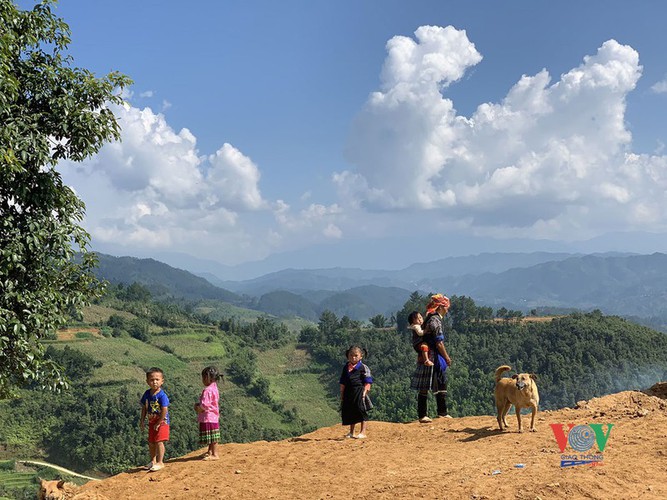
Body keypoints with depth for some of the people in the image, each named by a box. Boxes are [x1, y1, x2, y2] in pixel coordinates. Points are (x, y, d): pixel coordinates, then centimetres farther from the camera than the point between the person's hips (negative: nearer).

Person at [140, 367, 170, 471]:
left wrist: (158, 423, -19)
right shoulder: (147, 394, 0)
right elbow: (144, 407, 11)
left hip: (162, 422, -7)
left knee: (159, 442, -9)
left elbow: (164, 411, -24)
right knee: (151, 442, 14)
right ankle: (153, 461, 29)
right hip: (152, 422, 7)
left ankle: (160, 462, 0)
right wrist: (142, 420, 6)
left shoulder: (162, 395, -21)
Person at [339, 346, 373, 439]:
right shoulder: (346, 368, 10)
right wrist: (342, 394, 11)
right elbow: (343, 383, 14)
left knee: (361, 412, -4)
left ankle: (363, 432, 3)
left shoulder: (363, 368, -5)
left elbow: (367, 382, -7)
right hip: (348, 392, 5)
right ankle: (351, 432, 22)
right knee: (350, 413, 10)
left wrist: (364, 392, -16)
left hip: (359, 392, -5)